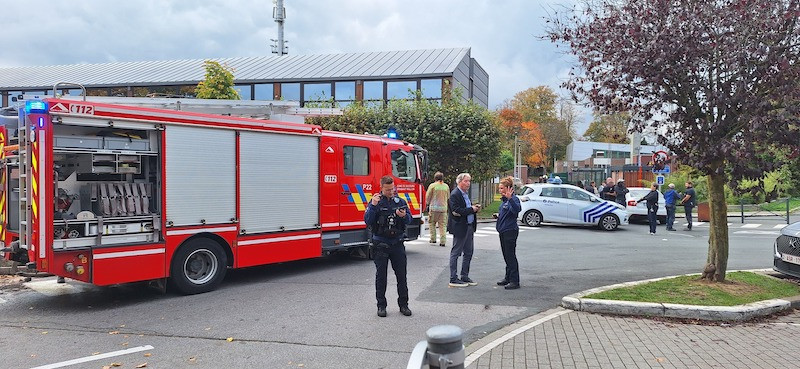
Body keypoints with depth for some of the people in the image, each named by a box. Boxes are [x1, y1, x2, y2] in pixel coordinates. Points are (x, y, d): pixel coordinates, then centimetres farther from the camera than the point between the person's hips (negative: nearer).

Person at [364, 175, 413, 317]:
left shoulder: (400, 201, 6)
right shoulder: (375, 202, -2)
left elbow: (409, 220, 5)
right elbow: (367, 221, -11)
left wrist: (404, 216, -17)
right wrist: (373, 206, -23)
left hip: (397, 243, 2)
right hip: (381, 244, -2)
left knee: (401, 275, 4)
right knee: (381, 276, 5)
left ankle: (403, 304, 14)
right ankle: (381, 305, 14)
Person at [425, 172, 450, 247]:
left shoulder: (432, 185, -4)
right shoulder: (446, 186, 6)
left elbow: (427, 197, 1)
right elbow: (448, 197, 14)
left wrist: (428, 204, 17)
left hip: (434, 207, -3)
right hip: (444, 208, 3)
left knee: (432, 223, 12)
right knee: (443, 225, 4)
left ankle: (433, 239, 10)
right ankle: (443, 241, -1)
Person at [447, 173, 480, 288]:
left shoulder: (465, 194, 15)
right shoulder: (454, 195, -14)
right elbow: (456, 211, -23)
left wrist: (475, 208, 2)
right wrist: (471, 209, -17)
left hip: (469, 226, 10)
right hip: (460, 228, -9)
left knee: (469, 252, 14)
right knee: (456, 253, -1)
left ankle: (464, 277, 24)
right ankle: (453, 279, 5)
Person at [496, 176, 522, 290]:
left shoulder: (513, 199, -15)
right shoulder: (504, 200, 14)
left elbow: (517, 209, -36)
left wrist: (510, 198, -46)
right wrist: (498, 216, 10)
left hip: (510, 231, -10)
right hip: (503, 231, 10)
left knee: (511, 256, -6)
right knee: (506, 256, 16)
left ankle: (515, 281, -2)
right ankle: (508, 278, 26)